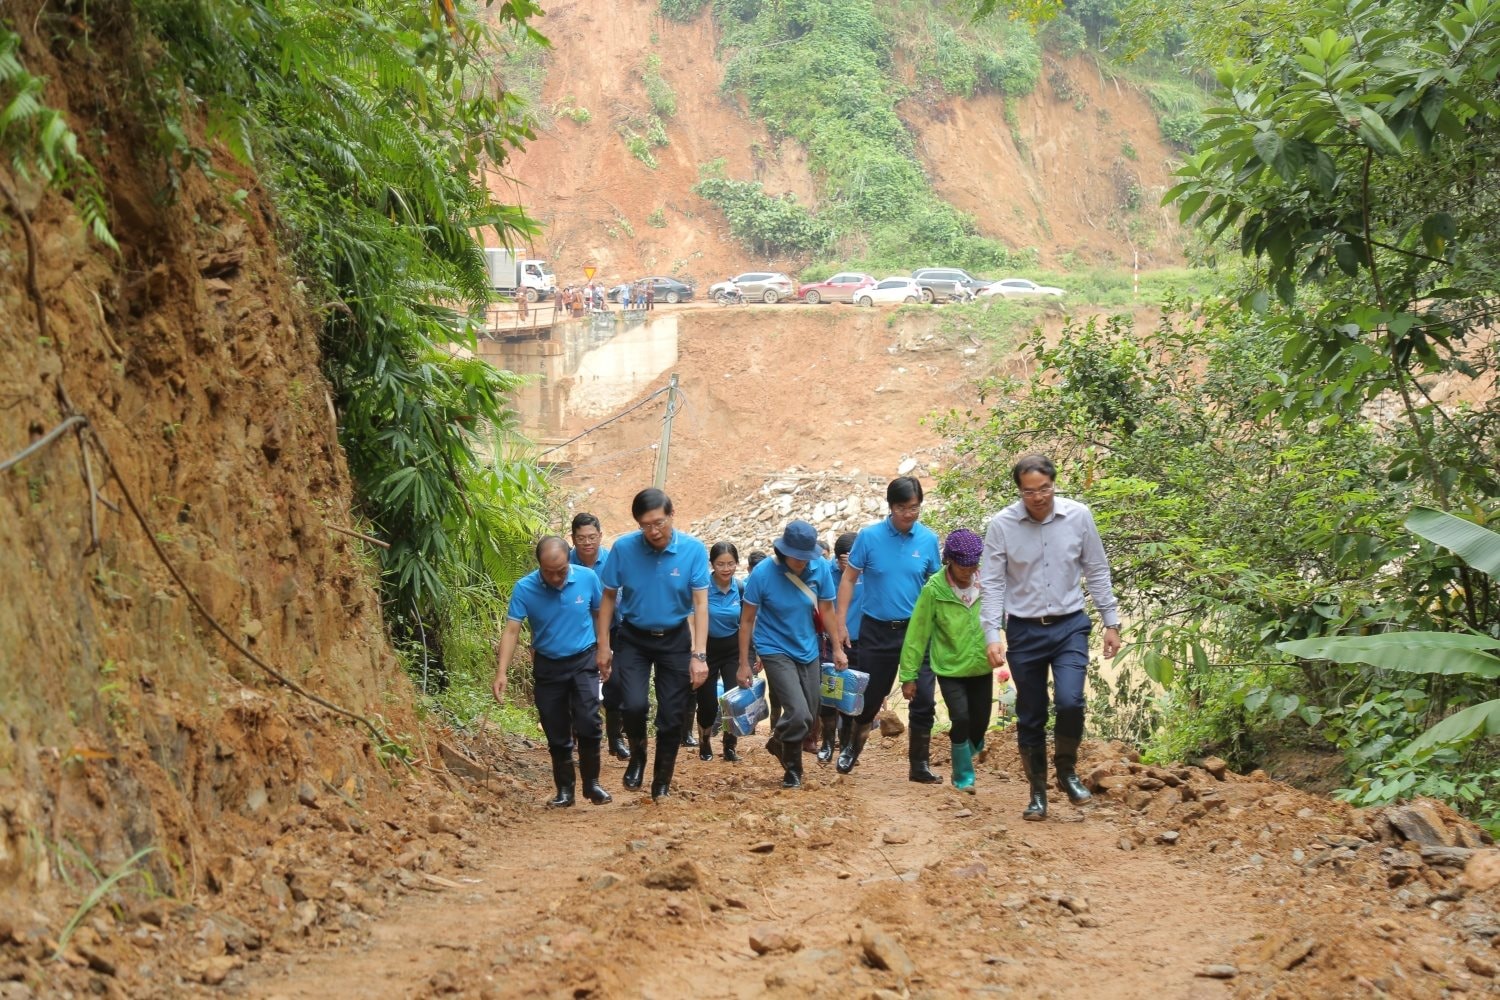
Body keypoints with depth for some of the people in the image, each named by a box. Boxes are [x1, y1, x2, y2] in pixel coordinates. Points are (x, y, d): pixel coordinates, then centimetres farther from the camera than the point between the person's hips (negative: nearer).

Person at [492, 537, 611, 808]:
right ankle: (565, 789, 19)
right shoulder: (524, 589, -15)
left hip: (583, 662, -1)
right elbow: (511, 631, -16)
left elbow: (600, 615, 5)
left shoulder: (587, 578, -11)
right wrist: (501, 673, -25)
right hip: (547, 666, 1)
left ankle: (591, 783, 2)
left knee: (588, 723, -14)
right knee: (556, 733, 5)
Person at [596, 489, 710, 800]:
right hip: (633, 638, 0)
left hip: (675, 640, 0)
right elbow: (608, 598, -1)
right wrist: (603, 646, -3)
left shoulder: (693, 550, -14)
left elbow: (700, 604, -13)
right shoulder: (623, 549, -13)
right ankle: (637, 753, 13)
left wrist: (699, 655, -19)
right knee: (634, 704, -19)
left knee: (672, 716, 2)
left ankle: (662, 785, 22)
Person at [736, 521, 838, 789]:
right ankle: (792, 769, 8)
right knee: (799, 714, -18)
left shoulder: (820, 568, -11)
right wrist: (744, 664, -7)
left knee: (808, 719, 8)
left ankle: (779, 743, 42)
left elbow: (827, 610, 3)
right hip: (776, 652, -4)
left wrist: (837, 649, 6)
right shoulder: (763, 573, -18)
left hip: (808, 652, 4)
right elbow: (747, 619, -8)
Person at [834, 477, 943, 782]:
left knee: (924, 701, -3)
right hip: (877, 630, -1)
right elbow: (849, 579, 0)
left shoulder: (928, 539, -2)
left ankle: (919, 765, 9)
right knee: (869, 698, 11)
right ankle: (852, 748, 37)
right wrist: (841, 624, -6)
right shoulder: (869, 536, -7)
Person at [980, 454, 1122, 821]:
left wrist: (1111, 622, 4)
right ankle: (1037, 793, 21)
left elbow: (1097, 571, 4)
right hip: (1024, 631, 0)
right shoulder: (1001, 525, -9)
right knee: (1030, 718, 6)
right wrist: (992, 634, -13)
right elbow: (991, 583, -5)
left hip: (1070, 626, 0)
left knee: (1070, 701, -19)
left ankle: (1067, 771, 7)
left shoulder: (1079, 516, -5)